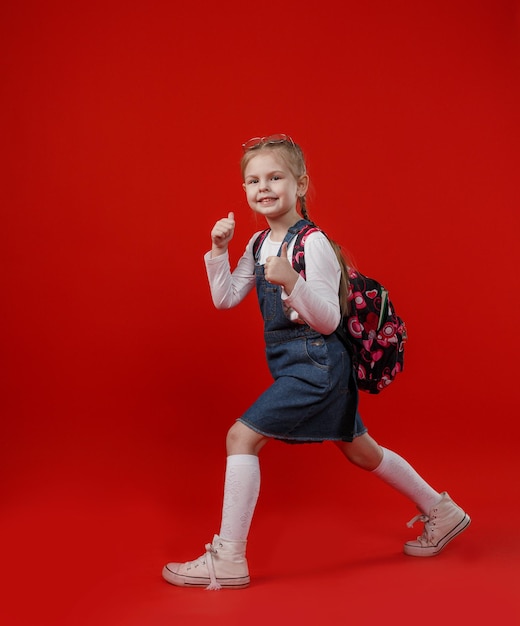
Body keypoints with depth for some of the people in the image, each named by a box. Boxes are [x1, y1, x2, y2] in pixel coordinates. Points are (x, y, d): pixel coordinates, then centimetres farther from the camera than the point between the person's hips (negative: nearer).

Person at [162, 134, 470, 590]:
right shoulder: (259, 244, 9)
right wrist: (219, 250, -3)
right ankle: (440, 512, 36)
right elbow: (225, 299, 9)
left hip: (316, 361, -9)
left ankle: (228, 560, -5)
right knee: (360, 451, 19)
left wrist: (292, 282, -35)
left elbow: (329, 321, -19)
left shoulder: (313, 244, -16)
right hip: (293, 363, 9)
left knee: (242, 435, -14)